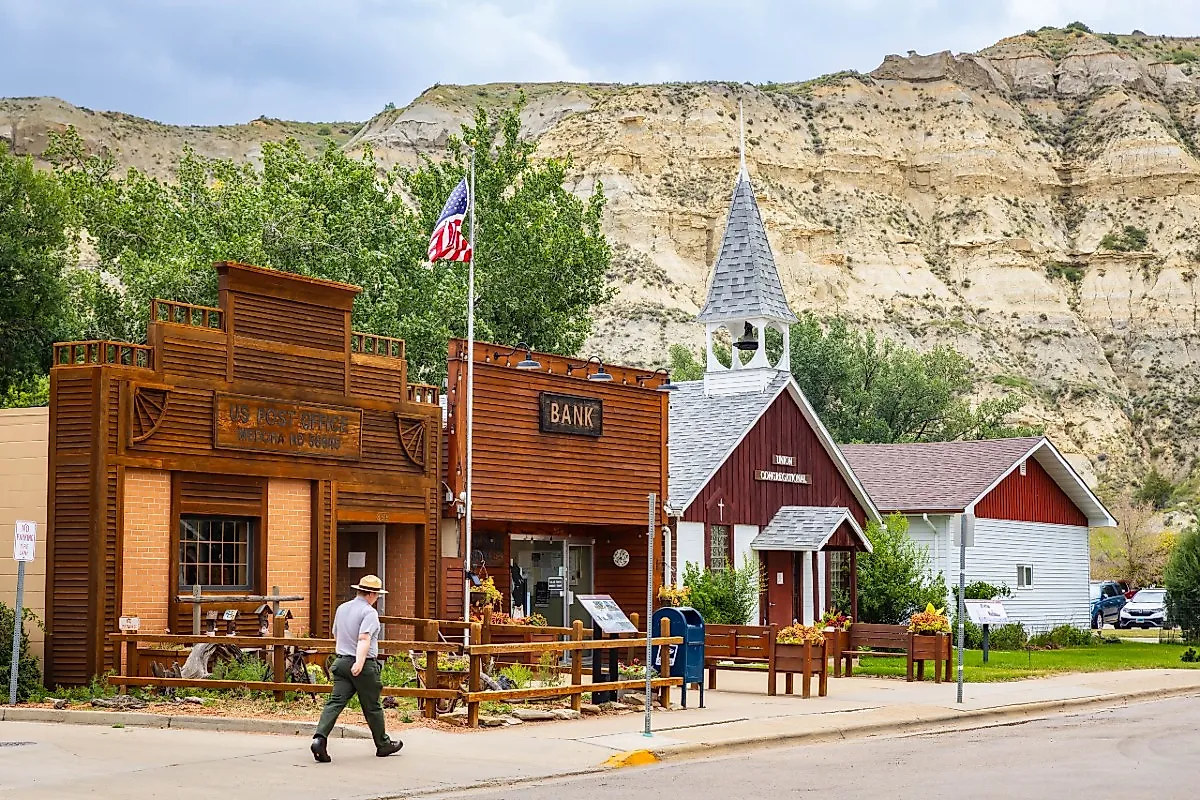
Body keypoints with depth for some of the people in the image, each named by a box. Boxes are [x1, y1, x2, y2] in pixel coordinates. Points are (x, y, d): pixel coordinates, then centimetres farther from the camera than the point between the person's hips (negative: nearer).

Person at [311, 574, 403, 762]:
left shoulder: (342, 608, 13)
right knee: (372, 707, 8)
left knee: (335, 702, -3)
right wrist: (359, 662, -35)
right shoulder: (369, 612, -11)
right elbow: (364, 638, -25)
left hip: (341, 661, 6)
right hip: (364, 666, -6)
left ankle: (319, 738, -23)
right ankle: (383, 744, 24)